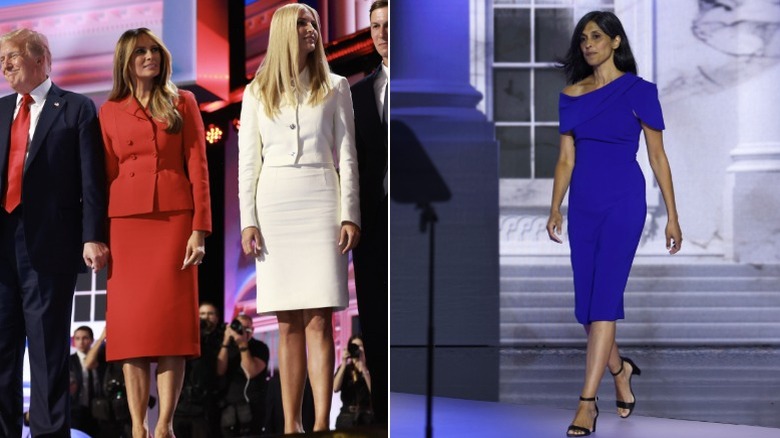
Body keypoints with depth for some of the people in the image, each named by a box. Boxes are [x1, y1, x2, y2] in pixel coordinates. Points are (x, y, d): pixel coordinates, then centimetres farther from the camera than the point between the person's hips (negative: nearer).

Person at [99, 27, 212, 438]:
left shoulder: (182, 103, 9)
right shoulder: (110, 111, 11)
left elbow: (198, 168, 3)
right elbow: (105, 175, 10)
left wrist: (199, 230, -6)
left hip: (174, 219, -1)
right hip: (126, 222, 1)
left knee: (171, 319, -6)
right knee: (131, 323, -3)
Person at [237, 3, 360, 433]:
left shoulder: (334, 88, 9)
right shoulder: (257, 94, 11)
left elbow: (346, 157, 6)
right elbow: (247, 161, 9)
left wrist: (350, 215, -3)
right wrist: (248, 221, 0)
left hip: (320, 204, -1)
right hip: (274, 205, 1)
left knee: (319, 320, -8)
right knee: (289, 324, 1)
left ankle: (321, 425, -12)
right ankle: (291, 425, 2)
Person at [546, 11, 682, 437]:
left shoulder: (639, 91, -4)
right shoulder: (571, 96, 9)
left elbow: (657, 156, -1)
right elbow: (566, 158, 11)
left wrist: (672, 217, -1)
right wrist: (555, 209, 0)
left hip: (623, 203, -5)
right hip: (583, 206, 5)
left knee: (604, 299, -13)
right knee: (585, 304, 8)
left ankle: (587, 403, -15)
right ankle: (620, 369, 36)